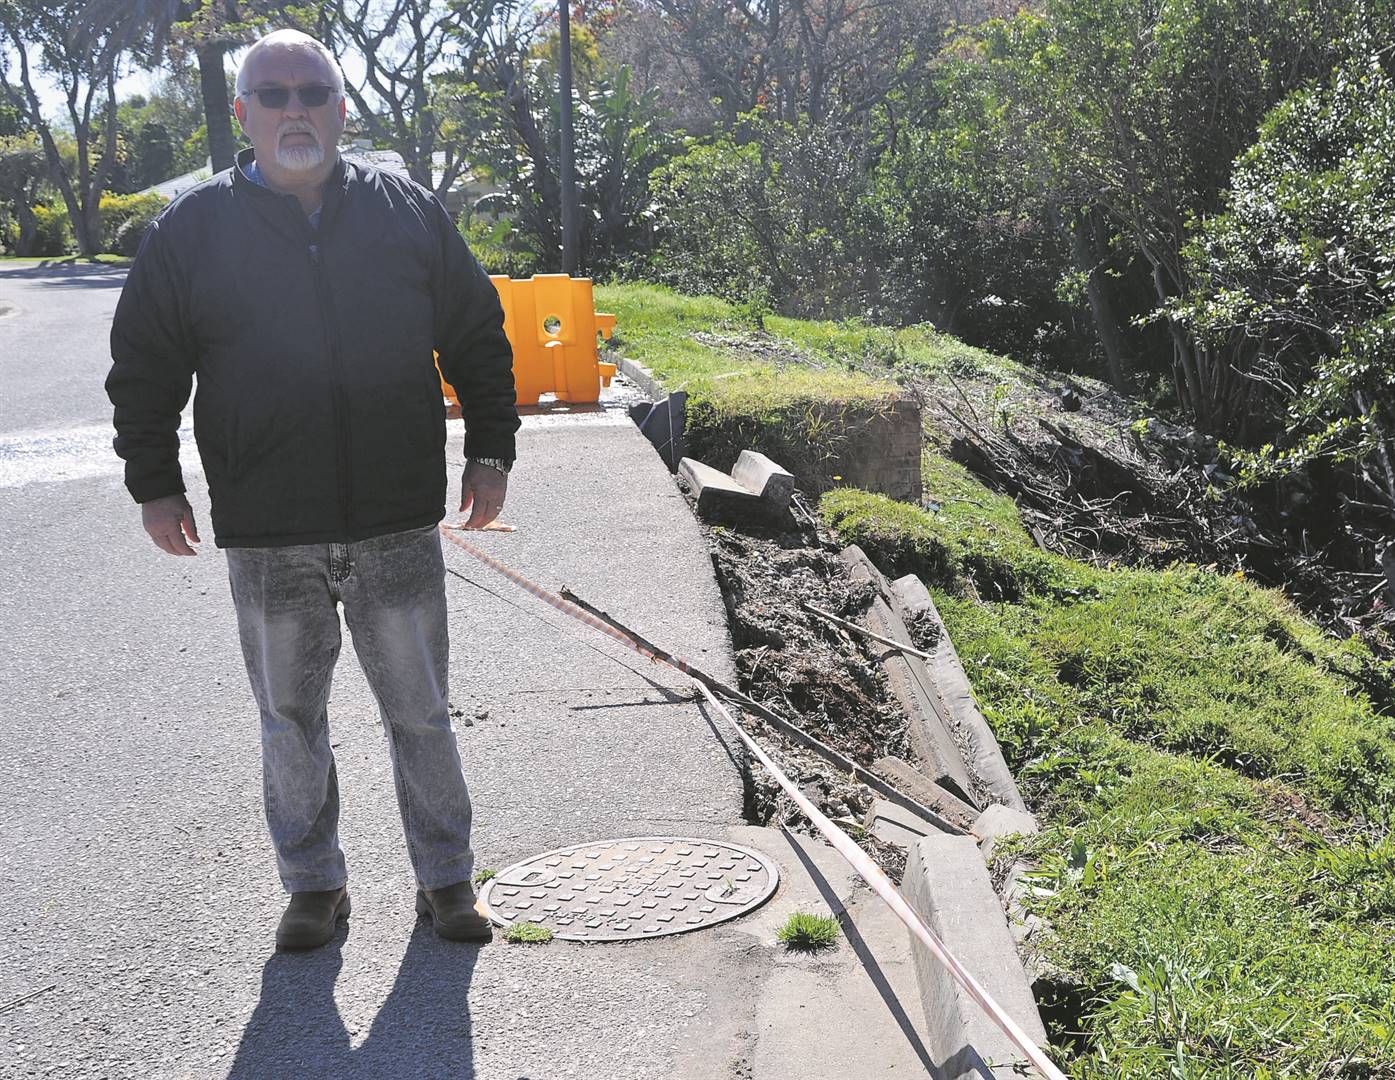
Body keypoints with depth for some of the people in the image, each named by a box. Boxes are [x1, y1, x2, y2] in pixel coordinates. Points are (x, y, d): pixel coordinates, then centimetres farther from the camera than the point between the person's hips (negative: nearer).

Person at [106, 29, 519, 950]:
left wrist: (491, 449, 6)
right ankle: (314, 883, 28)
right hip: (266, 536, 0)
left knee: (420, 712, 9)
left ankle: (446, 877, 25)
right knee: (290, 719, 11)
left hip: (399, 526, 0)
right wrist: (155, 483, 4)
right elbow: (144, 366, 9)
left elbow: (479, 339, 11)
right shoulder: (194, 229, 3)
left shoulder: (410, 213, 5)